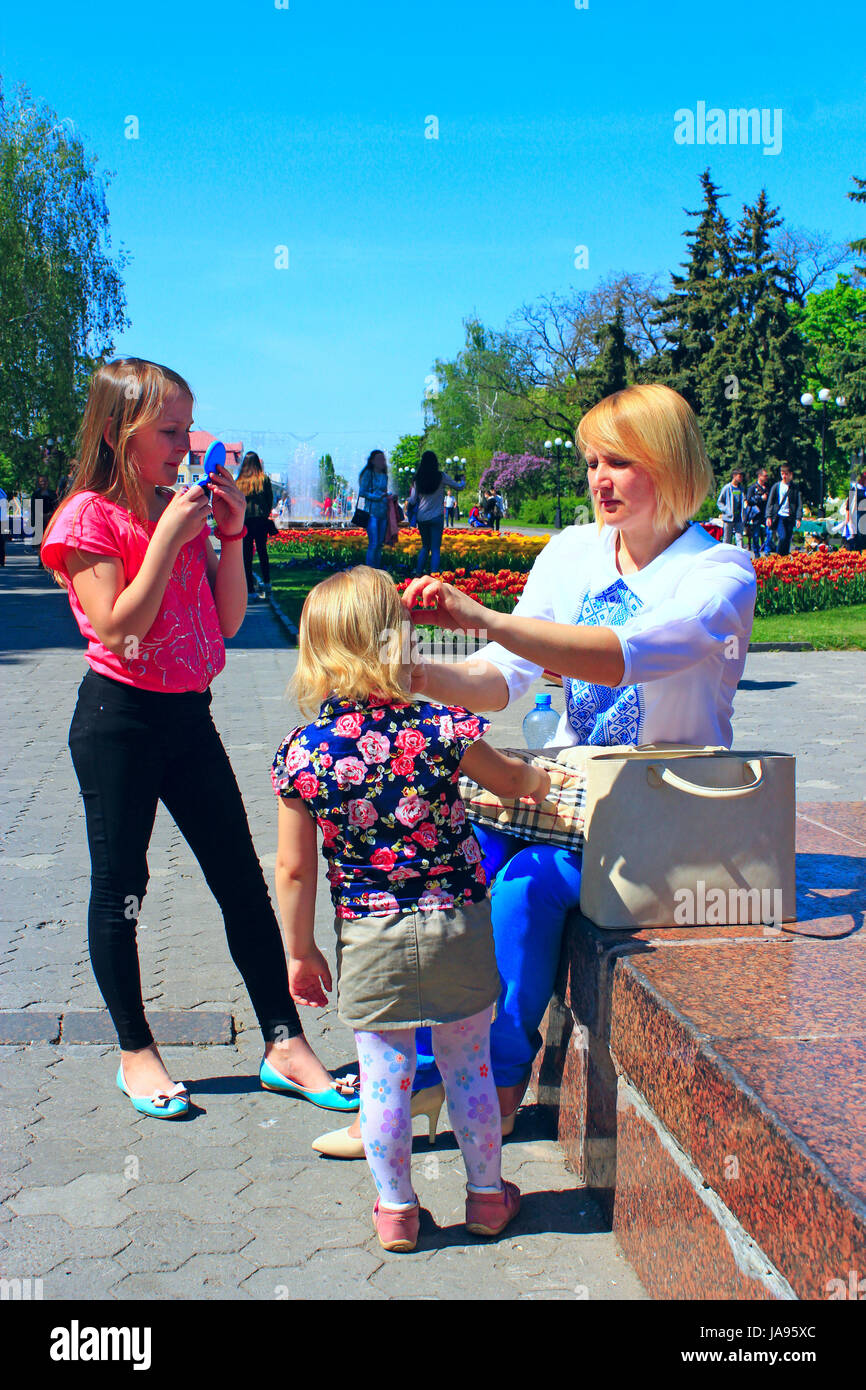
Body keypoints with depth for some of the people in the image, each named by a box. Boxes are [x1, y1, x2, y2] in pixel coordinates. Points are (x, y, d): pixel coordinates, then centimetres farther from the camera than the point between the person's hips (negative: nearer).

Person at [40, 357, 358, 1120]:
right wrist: (168, 537, -19)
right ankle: (136, 1053, 23)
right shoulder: (88, 518, -9)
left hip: (189, 714, 6)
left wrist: (231, 535, -2)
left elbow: (227, 622, 8)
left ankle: (286, 1044, 15)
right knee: (119, 888, 6)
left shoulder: (182, 512, 9)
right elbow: (118, 629, -19)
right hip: (119, 719, -6)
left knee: (244, 882, 6)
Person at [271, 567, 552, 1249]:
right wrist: (541, 779, 32)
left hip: (369, 939, 0)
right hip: (458, 926, 0)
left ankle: (396, 1209, 29)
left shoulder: (300, 752, -11)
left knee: (384, 1077, 14)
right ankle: (487, 1194, 34)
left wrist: (300, 950, 8)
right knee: (469, 1067, 18)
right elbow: (512, 779, 8)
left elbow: (295, 869, -5)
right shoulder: (440, 728, -13)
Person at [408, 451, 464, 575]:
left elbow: (412, 501, 4)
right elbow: (458, 487, 5)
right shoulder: (441, 477, -8)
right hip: (436, 517, -3)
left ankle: (418, 573, 14)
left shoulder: (418, 479, 0)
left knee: (425, 546, 19)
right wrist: (463, 481, 27)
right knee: (435, 549, 0)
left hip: (421, 517, 3)